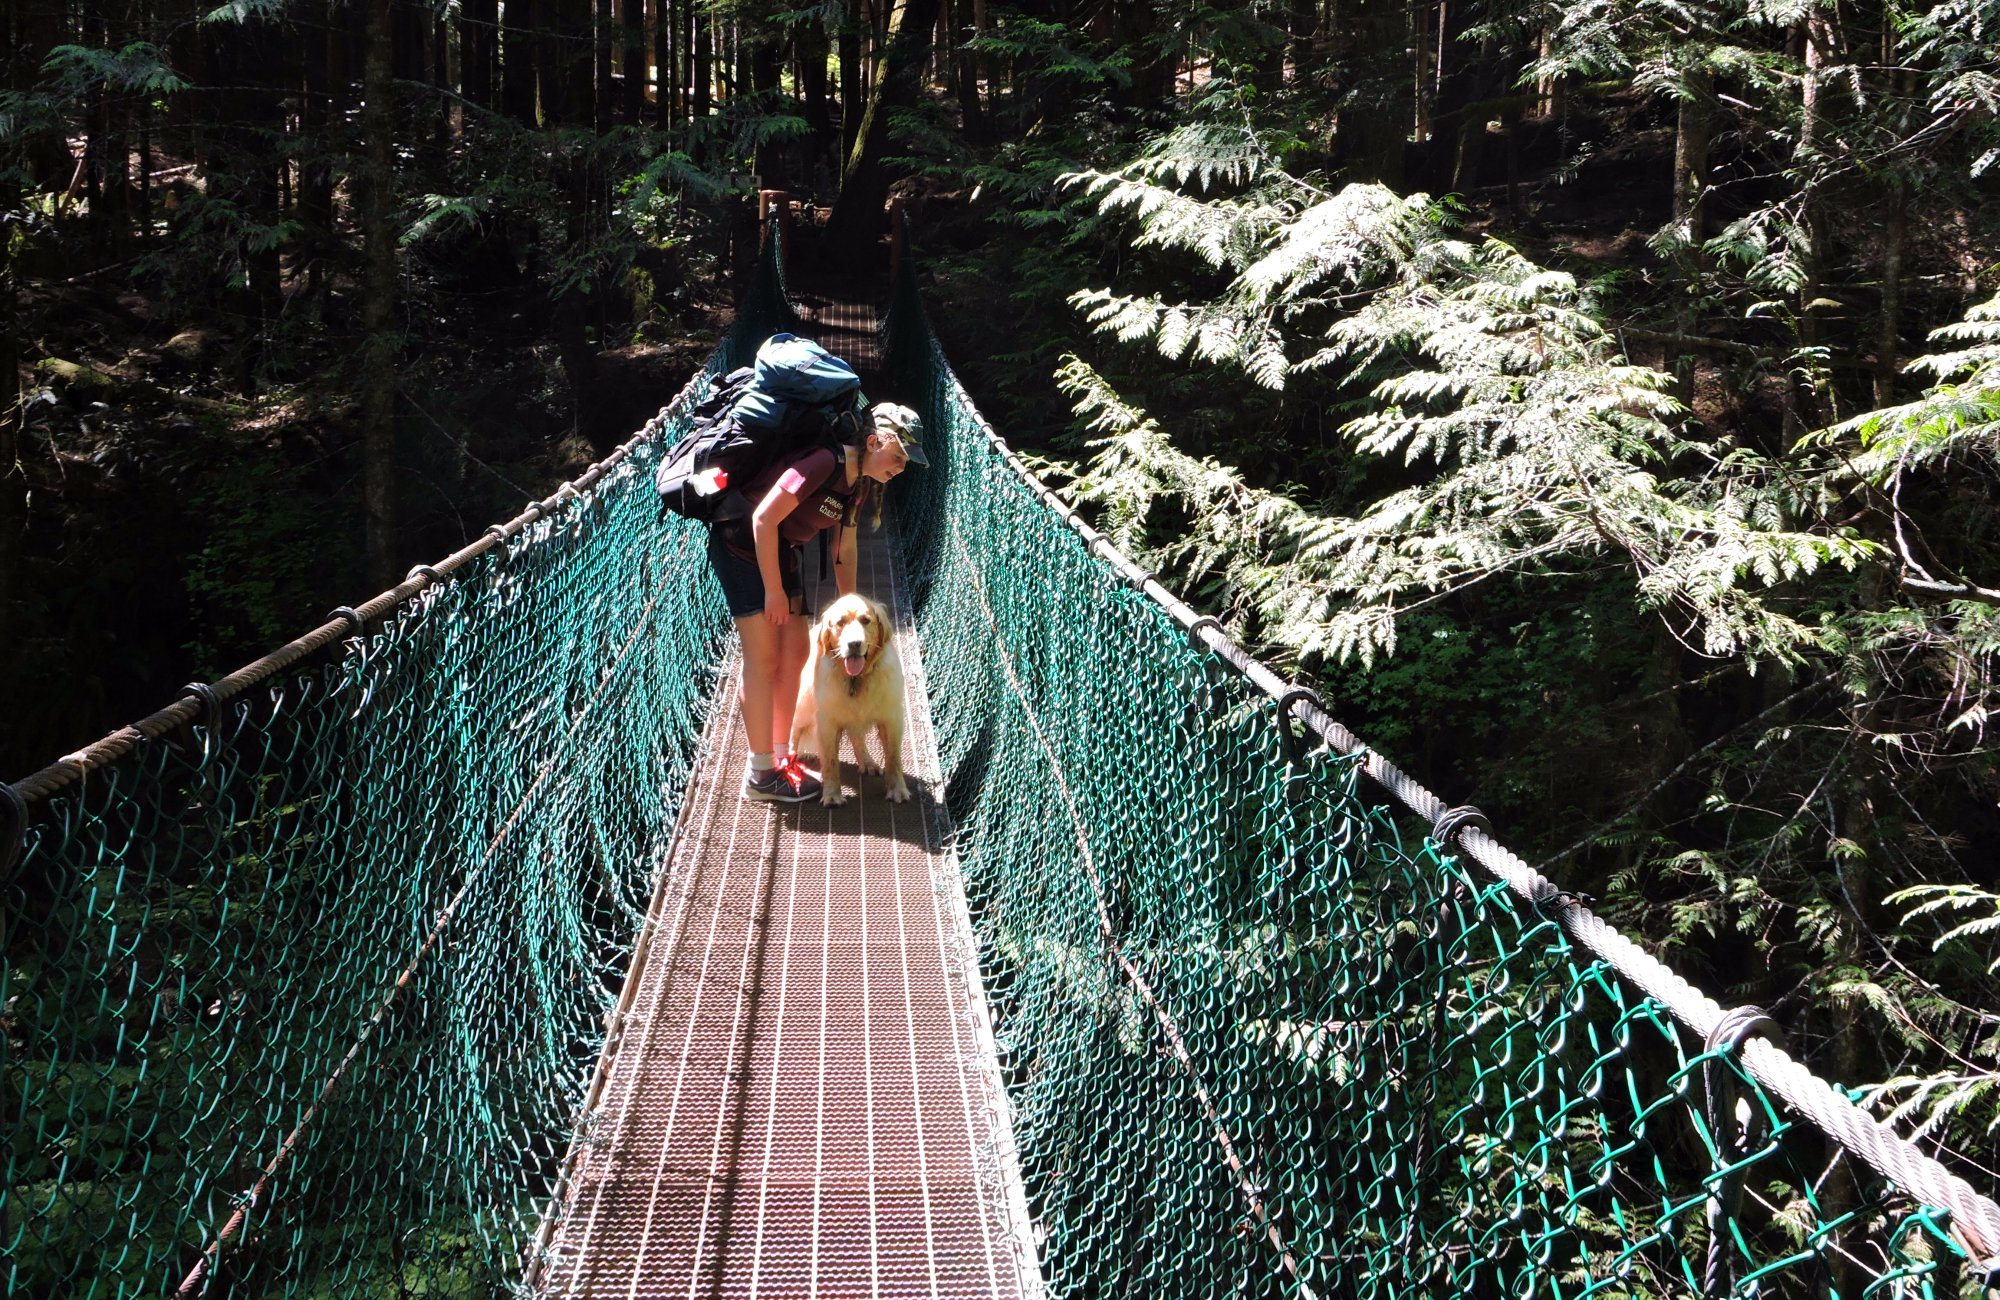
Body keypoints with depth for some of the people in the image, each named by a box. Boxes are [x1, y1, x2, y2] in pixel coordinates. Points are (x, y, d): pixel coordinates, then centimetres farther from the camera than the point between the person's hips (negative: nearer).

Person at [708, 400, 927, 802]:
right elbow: (764, 519, -27)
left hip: (783, 550, 9)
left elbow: (844, 549, 11)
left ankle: (780, 755, 21)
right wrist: (774, 590, -22)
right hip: (742, 541, -9)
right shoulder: (826, 462, -28)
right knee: (763, 658, -8)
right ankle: (760, 774, -2)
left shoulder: (861, 483, 0)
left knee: (794, 652, 9)